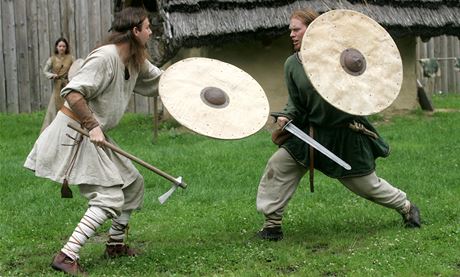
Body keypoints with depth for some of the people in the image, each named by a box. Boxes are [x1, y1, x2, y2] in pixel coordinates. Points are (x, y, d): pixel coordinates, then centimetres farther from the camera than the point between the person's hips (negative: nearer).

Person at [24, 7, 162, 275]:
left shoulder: (136, 62, 7)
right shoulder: (105, 57, -22)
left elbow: (161, 79, 24)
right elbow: (72, 92, -28)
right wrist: (93, 126, -27)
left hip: (93, 133, 10)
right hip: (74, 134, -10)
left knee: (133, 184, 15)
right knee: (109, 198, -15)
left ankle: (116, 244, 30)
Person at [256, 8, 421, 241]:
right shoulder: (292, 64, -1)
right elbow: (295, 102, 6)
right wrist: (286, 116, -12)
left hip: (346, 133, -4)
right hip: (311, 132, 4)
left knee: (367, 183, 7)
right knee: (278, 166, -10)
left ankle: (406, 207, 34)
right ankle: (272, 224, 1)